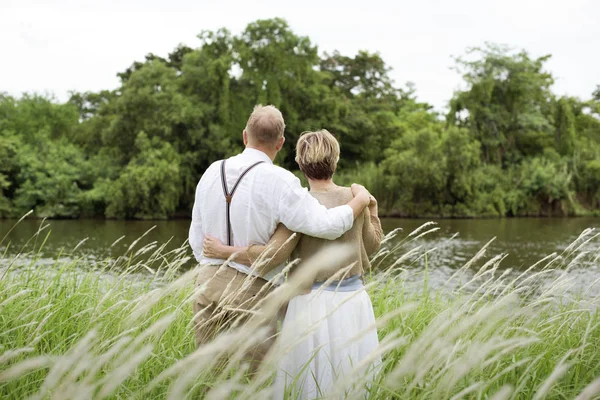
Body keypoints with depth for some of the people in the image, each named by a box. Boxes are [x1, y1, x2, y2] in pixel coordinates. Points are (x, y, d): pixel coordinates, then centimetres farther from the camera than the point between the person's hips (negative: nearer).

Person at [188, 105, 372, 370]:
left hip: (208, 282, 6)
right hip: (252, 290, -6)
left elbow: (197, 236, 11)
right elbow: (326, 225, -21)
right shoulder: (279, 181, -15)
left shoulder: (212, 173, 5)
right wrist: (361, 200, -4)